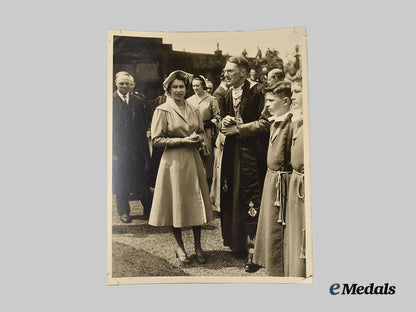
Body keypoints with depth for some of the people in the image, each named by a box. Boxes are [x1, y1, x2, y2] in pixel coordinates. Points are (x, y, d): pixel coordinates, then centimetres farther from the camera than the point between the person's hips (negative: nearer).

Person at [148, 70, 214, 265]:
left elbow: (201, 131, 21)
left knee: (196, 201, 6)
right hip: (174, 161, -5)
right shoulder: (162, 111, -5)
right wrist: (183, 140, -15)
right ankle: (179, 246, 18)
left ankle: (198, 246, 17)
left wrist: (198, 138, -3)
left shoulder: (192, 109, 12)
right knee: (177, 202, 2)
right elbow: (156, 139, -9)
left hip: (193, 160, 5)